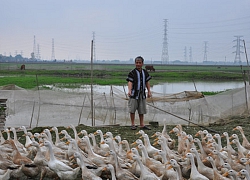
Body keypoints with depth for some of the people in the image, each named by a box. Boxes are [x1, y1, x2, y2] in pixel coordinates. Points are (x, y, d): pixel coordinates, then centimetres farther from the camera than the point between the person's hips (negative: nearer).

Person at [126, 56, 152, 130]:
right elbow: (130, 82, -15)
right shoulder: (132, 73, -7)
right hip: (134, 94, -5)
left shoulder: (145, 72, 10)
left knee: (142, 110, 9)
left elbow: (147, 82, 16)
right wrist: (129, 90, -30)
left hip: (142, 94, 5)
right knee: (132, 109, -3)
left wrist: (149, 92, 13)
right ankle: (133, 124, 8)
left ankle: (142, 124, 17)